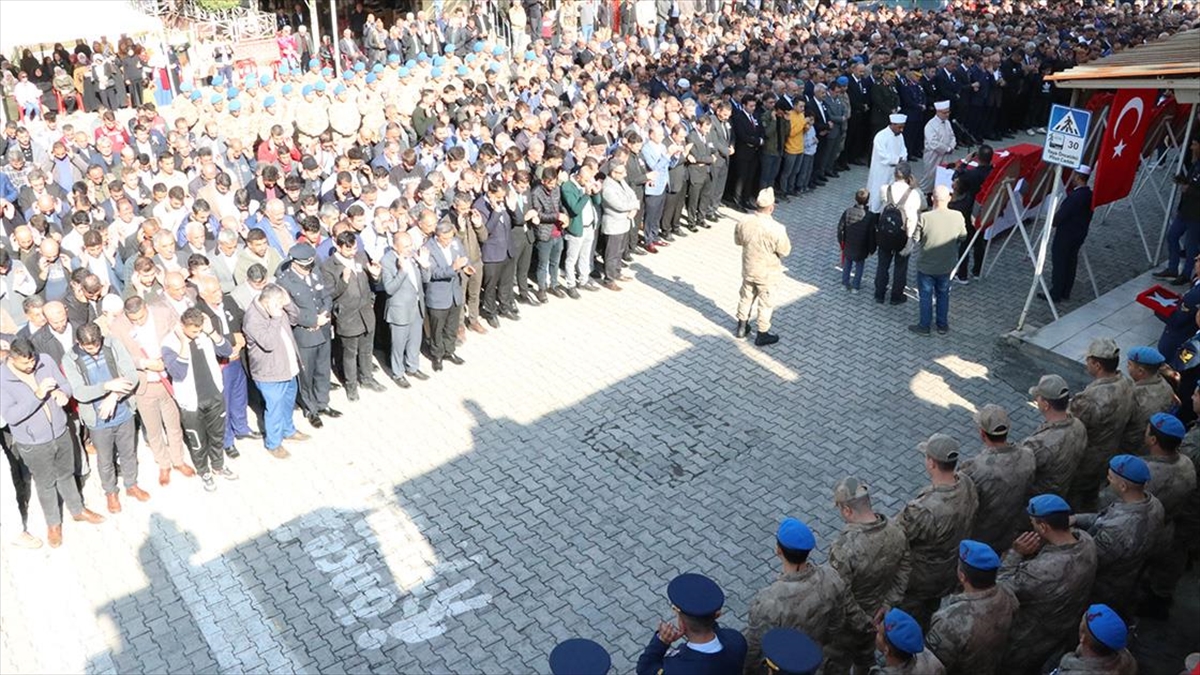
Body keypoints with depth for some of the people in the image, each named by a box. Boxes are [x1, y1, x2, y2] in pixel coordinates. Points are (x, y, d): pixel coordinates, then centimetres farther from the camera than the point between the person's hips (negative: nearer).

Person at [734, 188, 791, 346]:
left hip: (748, 269, 4)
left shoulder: (743, 222, -16)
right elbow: (785, 251, -16)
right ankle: (762, 335, 30)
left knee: (746, 297, 25)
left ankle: (741, 327, 41)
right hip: (767, 273, -4)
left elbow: (738, 241, 1)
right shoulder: (777, 229, -29)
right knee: (765, 303, 15)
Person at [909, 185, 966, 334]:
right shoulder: (958, 217, -16)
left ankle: (924, 326, 28)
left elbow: (916, 240, -14)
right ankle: (942, 325, 35)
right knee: (943, 295, 22)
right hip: (947, 266, 3)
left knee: (925, 296, 16)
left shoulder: (925, 217, -25)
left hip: (926, 266, -2)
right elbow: (962, 237, 1)